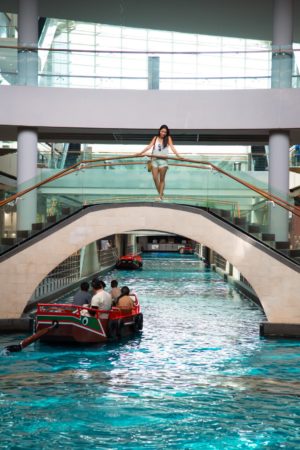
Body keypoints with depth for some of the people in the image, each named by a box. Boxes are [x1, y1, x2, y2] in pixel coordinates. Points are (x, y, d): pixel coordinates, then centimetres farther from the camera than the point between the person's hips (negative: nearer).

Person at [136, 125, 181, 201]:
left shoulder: (168, 138, 4)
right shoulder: (155, 138, 9)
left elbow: (172, 147, -7)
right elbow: (149, 146, 2)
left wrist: (178, 155, -22)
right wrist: (141, 153, -8)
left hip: (163, 160, -2)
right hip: (155, 160, 2)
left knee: (162, 179, 0)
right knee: (155, 178, -3)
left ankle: (161, 196, 1)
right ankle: (160, 193, 10)